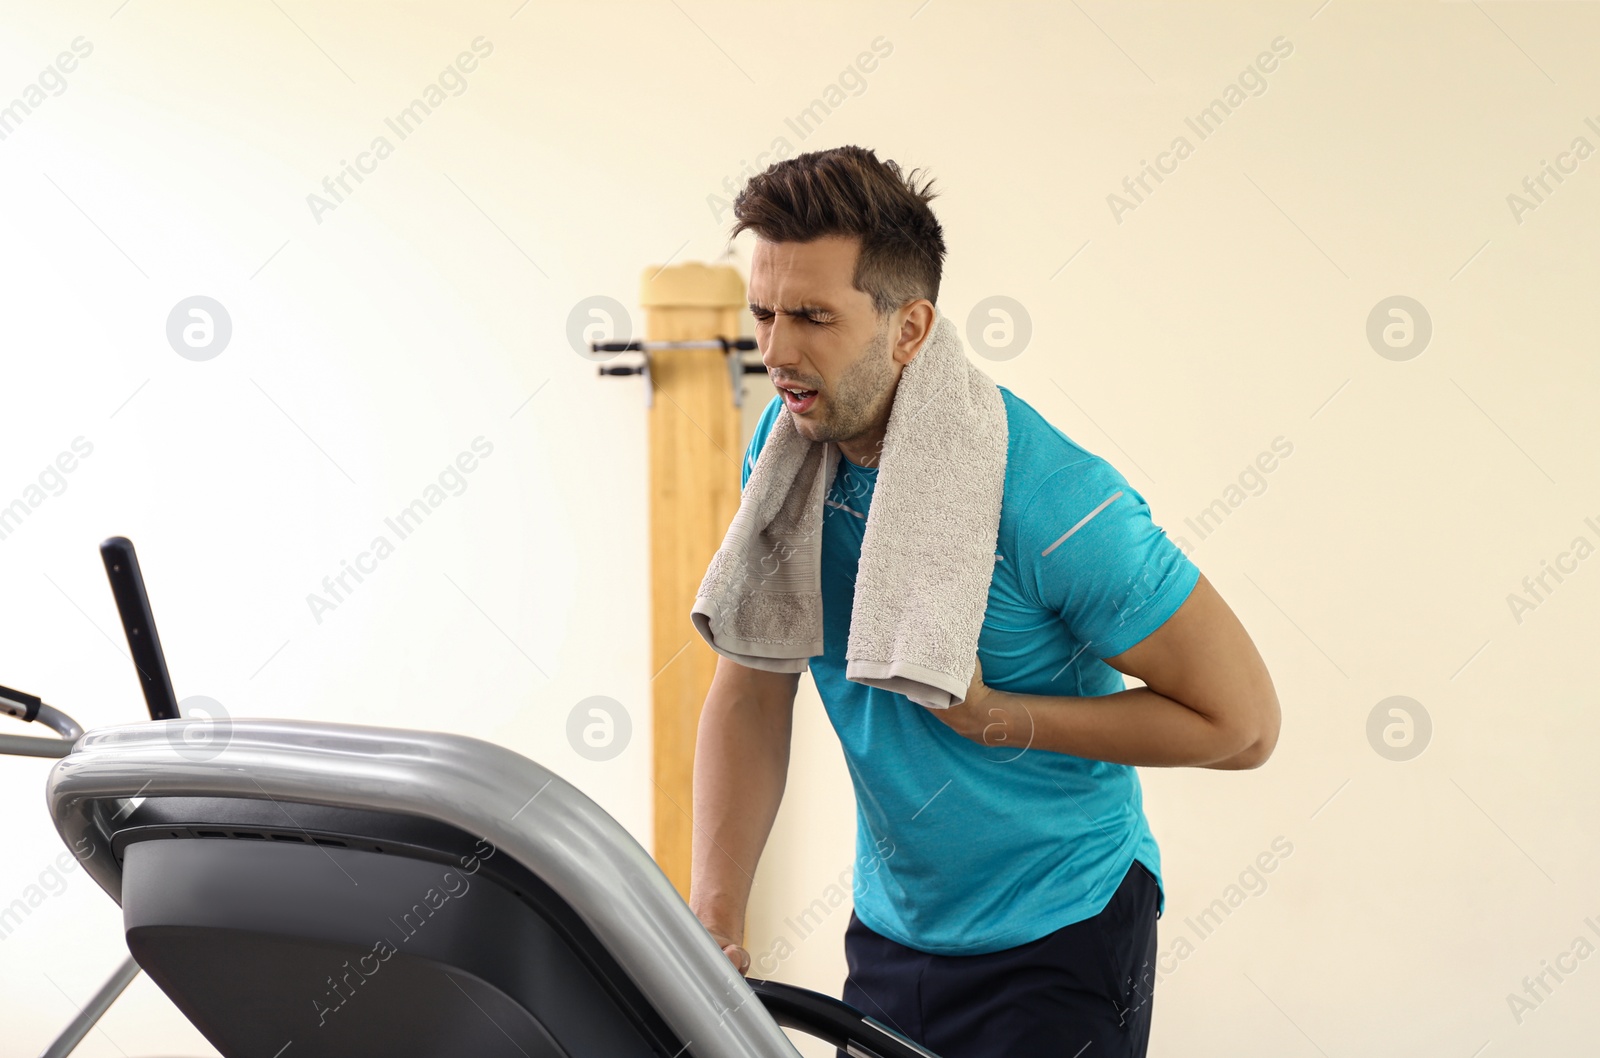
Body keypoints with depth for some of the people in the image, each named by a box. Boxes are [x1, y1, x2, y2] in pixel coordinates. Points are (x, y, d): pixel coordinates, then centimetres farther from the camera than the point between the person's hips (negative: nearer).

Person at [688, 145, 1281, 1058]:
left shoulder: (1046, 498, -25)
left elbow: (1241, 721, -19)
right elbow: (751, 692, -2)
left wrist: (996, 718, -22)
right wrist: (715, 915, -15)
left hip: (1057, 942, -6)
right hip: (888, 933, 6)